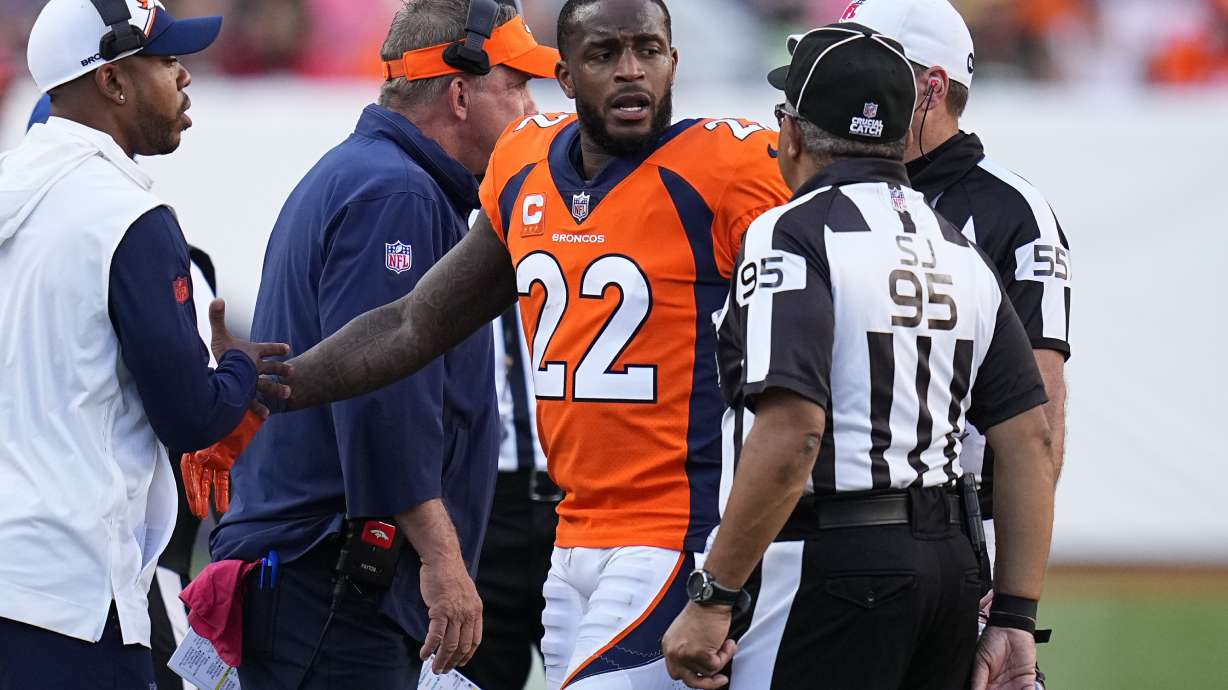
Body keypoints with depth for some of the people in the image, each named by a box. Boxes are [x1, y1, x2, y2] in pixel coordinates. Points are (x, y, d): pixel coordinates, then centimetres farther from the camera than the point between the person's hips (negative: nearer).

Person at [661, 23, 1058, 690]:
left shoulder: (793, 235, -9)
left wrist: (711, 599, -17)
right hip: (949, 561, 8)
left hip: (832, 567, -8)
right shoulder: (960, 252, 14)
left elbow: (789, 437, -21)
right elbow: (1030, 442, 11)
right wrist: (1015, 619, 12)